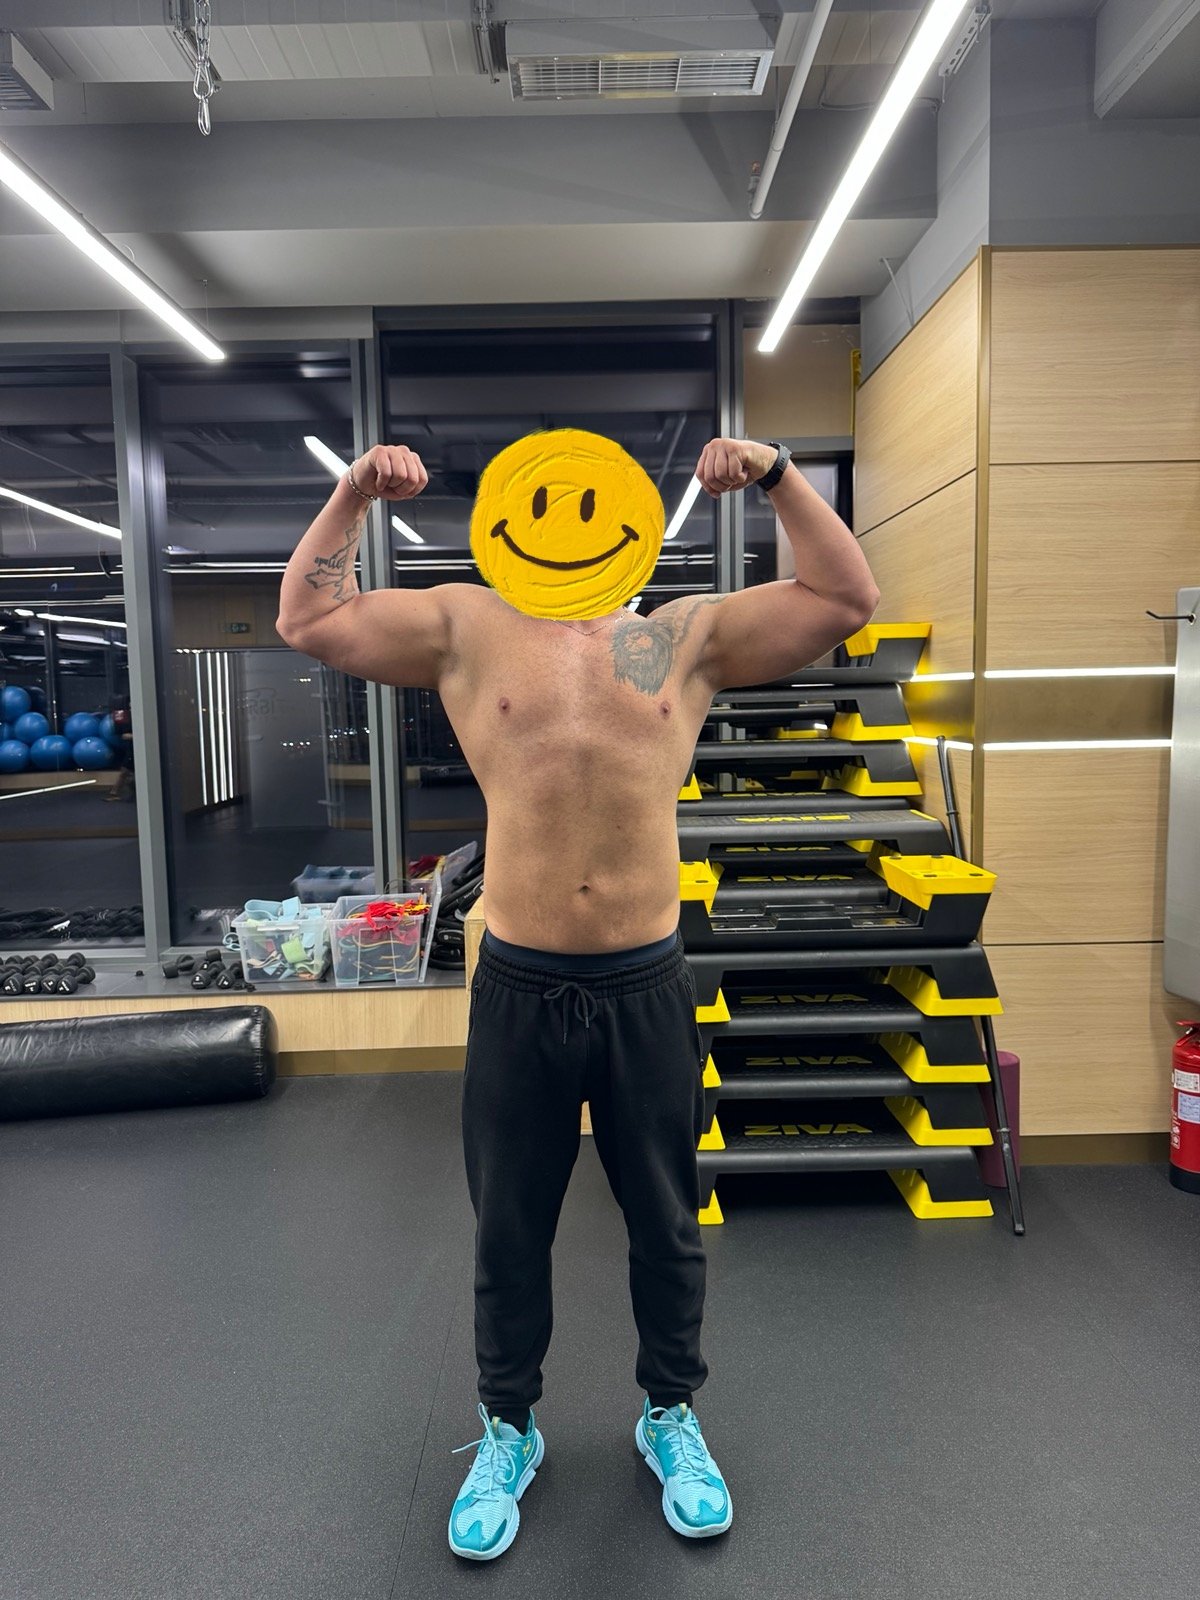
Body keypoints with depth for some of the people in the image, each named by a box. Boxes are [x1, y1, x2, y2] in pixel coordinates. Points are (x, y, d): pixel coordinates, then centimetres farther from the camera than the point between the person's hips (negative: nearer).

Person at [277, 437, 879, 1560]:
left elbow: (846, 599, 5)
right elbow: (307, 619, 7)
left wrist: (778, 475, -2)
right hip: (519, 988, 0)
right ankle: (508, 1431, 42)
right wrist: (354, 496, 0)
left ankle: (669, 1415, 44)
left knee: (665, 1221, 18)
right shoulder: (469, 630, 6)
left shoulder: (686, 636, 6)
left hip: (648, 984, 1)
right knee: (508, 1229, 17)